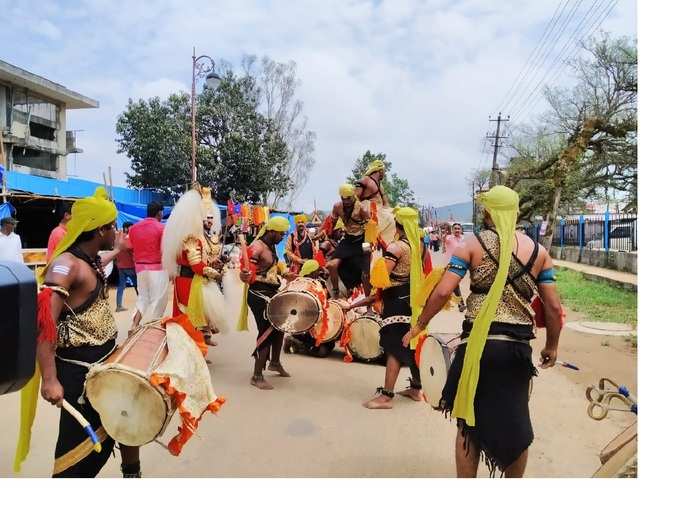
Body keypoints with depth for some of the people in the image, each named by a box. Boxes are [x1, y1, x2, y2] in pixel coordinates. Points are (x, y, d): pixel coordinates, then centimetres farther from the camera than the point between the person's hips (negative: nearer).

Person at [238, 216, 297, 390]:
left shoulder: (272, 246, 9)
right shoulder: (256, 248, -19)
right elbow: (246, 273, -28)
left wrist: (286, 274, 26)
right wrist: (245, 275, -49)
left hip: (271, 292, 10)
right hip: (259, 295, -10)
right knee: (267, 332, -9)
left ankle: (275, 363, 41)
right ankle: (257, 376, 2)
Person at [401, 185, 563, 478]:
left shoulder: (472, 245, -3)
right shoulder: (538, 251, 6)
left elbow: (443, 291, -11)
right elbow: (554, 307, 5)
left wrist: (419, 325, 1)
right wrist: (552, 346, 18)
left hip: (478, 345, -2)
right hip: (518, 348, 3)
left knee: (470, 422, 12)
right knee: (516, 424, 19)